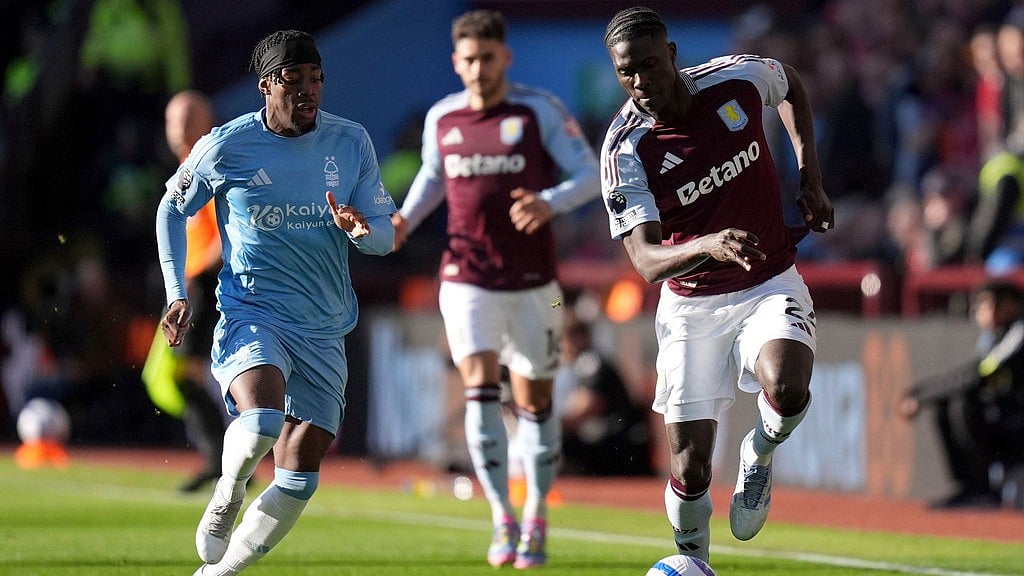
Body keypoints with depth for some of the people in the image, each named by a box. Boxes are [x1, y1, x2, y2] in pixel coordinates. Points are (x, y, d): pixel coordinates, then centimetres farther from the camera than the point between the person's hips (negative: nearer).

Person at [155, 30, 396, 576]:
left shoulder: (351, 141, 2)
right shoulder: (226, 146, -5)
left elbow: (384, 234, 8)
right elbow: (172, 208, 10)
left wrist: (360, 229, -17)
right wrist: (177, 293, 1)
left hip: (325, 331, 4)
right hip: (252, 314, -4)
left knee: (297, 481, 0)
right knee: (262, 422, -33)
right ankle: (228, 491, -1)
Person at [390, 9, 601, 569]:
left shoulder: (539, 110, -6)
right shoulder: (441, 118, 3)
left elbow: (592, 174, -7)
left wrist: (550, 203, -26)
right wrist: (406, 219, 4)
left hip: (533, 284, -1)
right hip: (467, 283, 1)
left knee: (534, 402, 7)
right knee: (480, 391, -15)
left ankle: (535, 522, 24)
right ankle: (502, 520, -9)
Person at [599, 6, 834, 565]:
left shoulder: (736, 79, -11)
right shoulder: (624, 150, -18)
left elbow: (791, 84, 15)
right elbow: (646, 261, -26)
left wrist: (809, 175, 5)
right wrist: (710, 244, -46)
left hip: (770, 287, 0)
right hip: (691, 306, 0)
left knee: (787, 391, -30)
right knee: (690, 468, -3)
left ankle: (759, 453, 4)